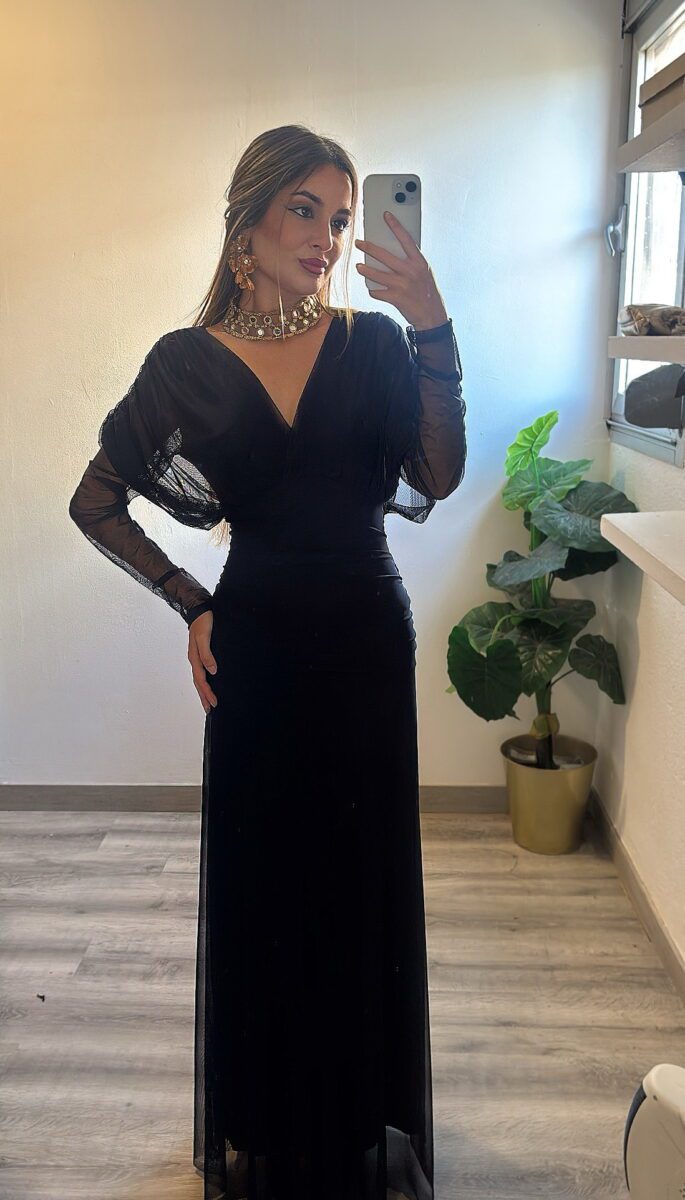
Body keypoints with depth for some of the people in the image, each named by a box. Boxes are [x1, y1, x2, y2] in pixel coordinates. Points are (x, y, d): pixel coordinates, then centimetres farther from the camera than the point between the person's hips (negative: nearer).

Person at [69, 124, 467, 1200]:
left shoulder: (375, 343, 1)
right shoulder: (189, 362, 0)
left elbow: (438, 477, -14)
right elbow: (95, 505, 7)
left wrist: (433, 334, -24)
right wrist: (191, 604, 0)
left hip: (367, 636, 1)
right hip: (257, 640, 0)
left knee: (366, 876, 11)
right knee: (258, 877, 10)